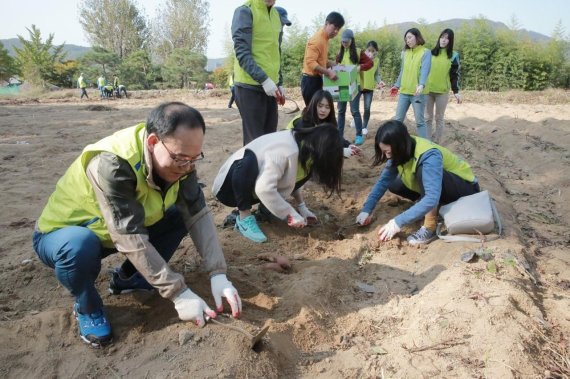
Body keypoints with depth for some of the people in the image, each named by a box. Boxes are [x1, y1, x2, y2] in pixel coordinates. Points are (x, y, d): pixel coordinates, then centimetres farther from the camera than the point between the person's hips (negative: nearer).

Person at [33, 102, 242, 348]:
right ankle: (87, 307, -5)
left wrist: (218, 274, -29)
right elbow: (131, 239, -38)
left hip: (112, 228, 6)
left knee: (181, 215, -10)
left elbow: (198, 213, -20)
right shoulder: (111, 164, -38)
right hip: (61, 234, -5)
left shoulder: (177, 158, -17)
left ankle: (127, 277, 10)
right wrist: (178, 293, -36)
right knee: (80, 246, -39)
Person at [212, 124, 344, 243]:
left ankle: (265, 208, 2)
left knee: (306, 169, -8)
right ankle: (244, 218, -22)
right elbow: (264, 189, -41)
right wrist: (292, 214, -31)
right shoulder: (286, 150, -33)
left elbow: (291, 180, 9)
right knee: (250, 161, -40)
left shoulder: (303, 146, -6)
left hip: (254, 188, 7)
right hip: (231, 186, -7)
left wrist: (302, 207, -1)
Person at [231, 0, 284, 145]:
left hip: (271, 86, 7)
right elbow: (242, 52, -15)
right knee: (255, 140, -4)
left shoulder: (276, 14, 15)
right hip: (250, 86, -7)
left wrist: (279, 83, 15)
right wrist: (264, 79, -22)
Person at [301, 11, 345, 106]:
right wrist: (328, 72, -30)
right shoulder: (317, 40, -15)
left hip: (317, 79, 10)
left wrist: (335, 65, 12)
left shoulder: (324, 39, 15)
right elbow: (310, 62, -25)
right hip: (311, 80, -10)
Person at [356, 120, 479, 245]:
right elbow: (383, 181, -8)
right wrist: (366, 210, -18)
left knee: (423, 171, -35)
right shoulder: (401, 152, -13)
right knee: (394, 185, -7)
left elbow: (432, 198, -43)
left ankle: (430, 228, -29)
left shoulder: (429, 156, -35)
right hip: (443, 189, 7)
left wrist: (398, 222, -44)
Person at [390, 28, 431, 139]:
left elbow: (425, 70, -21)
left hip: (417, 93, -5)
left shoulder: (426, 53, -6)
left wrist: (421, 85, -36)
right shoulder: (405, 53, 11)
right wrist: (397, 85, 23)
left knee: (419, 121, -1)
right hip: (404, 91, 5)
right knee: (398, 119, 9)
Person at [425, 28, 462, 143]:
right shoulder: (431, 53, 6)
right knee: (428, 117, 7)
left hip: (442, 91, -2)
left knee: (439, 118, 5)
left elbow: (455, 75, 2)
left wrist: (456, 91, -4)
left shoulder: (454, 56, 1)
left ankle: (436, 143, 13)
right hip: (428, 90, 2)